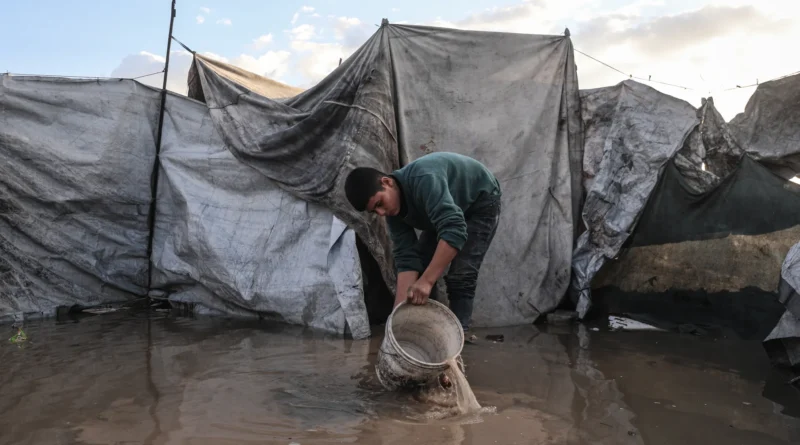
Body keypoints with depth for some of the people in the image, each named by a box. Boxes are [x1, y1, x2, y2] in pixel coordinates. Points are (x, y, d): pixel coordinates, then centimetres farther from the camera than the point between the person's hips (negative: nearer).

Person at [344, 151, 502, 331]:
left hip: (481, 201, -7)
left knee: (460, 276, -18)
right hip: (446, 211, 7)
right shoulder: (393, 211, -15)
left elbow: (454, 230, -46)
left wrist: (427, 281, -48)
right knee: (418, 264, 0)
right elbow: (406, 259, -18)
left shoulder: (423, 179, -39)